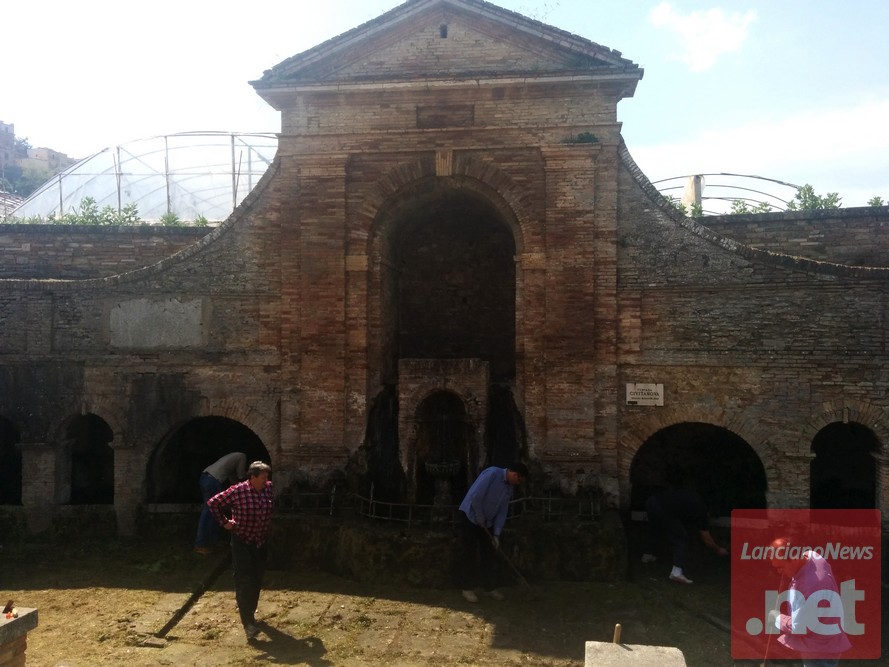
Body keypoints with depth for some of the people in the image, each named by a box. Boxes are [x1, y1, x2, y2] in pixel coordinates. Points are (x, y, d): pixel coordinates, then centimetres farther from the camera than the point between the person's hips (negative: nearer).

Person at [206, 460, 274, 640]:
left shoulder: (269, 488, -5)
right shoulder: (237, 491, -18)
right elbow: (213, 503, -10)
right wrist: (224, 522, -9)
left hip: (261, 542, 5)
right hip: (242, 542, -5)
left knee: (257, 581, 14)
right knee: (244, 582, -9)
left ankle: (249, 610, 37)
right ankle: (248, 623, -9)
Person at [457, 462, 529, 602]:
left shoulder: (509, 487, 4)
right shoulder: (492, 474, -23)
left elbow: (502, 511, 5)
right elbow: (475, 497, -27)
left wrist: (496, 534, -2)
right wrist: (480, 518, -16)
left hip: (487, 522, 8)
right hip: (471, 516, -8)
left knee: (488, 555, 9)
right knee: (470, 554, -3)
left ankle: (490, 587, 19)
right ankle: (468, 589, 5)